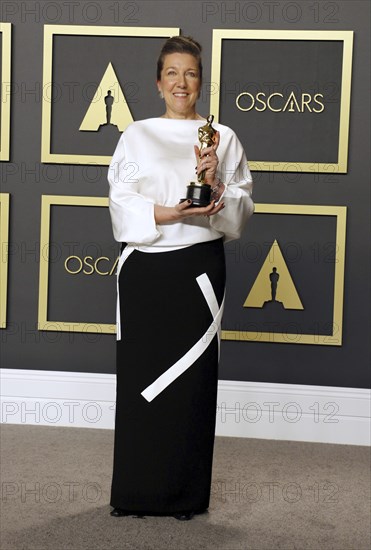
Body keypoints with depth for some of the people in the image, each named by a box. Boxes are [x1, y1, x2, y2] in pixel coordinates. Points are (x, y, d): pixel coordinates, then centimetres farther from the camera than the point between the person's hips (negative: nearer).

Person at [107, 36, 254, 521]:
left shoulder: (223, 138, 8)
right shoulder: (136, 136, 9)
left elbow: (242, 208, 4)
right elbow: (121, 203, 0)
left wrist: (215, 188, -15)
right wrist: (166, 213, -16)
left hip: (198, 268, 0)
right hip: (144, 268, 1)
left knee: (192, 379, 2)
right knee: (139, 375, 3)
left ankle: (186, 492, 13)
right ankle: (134, 491, 14)